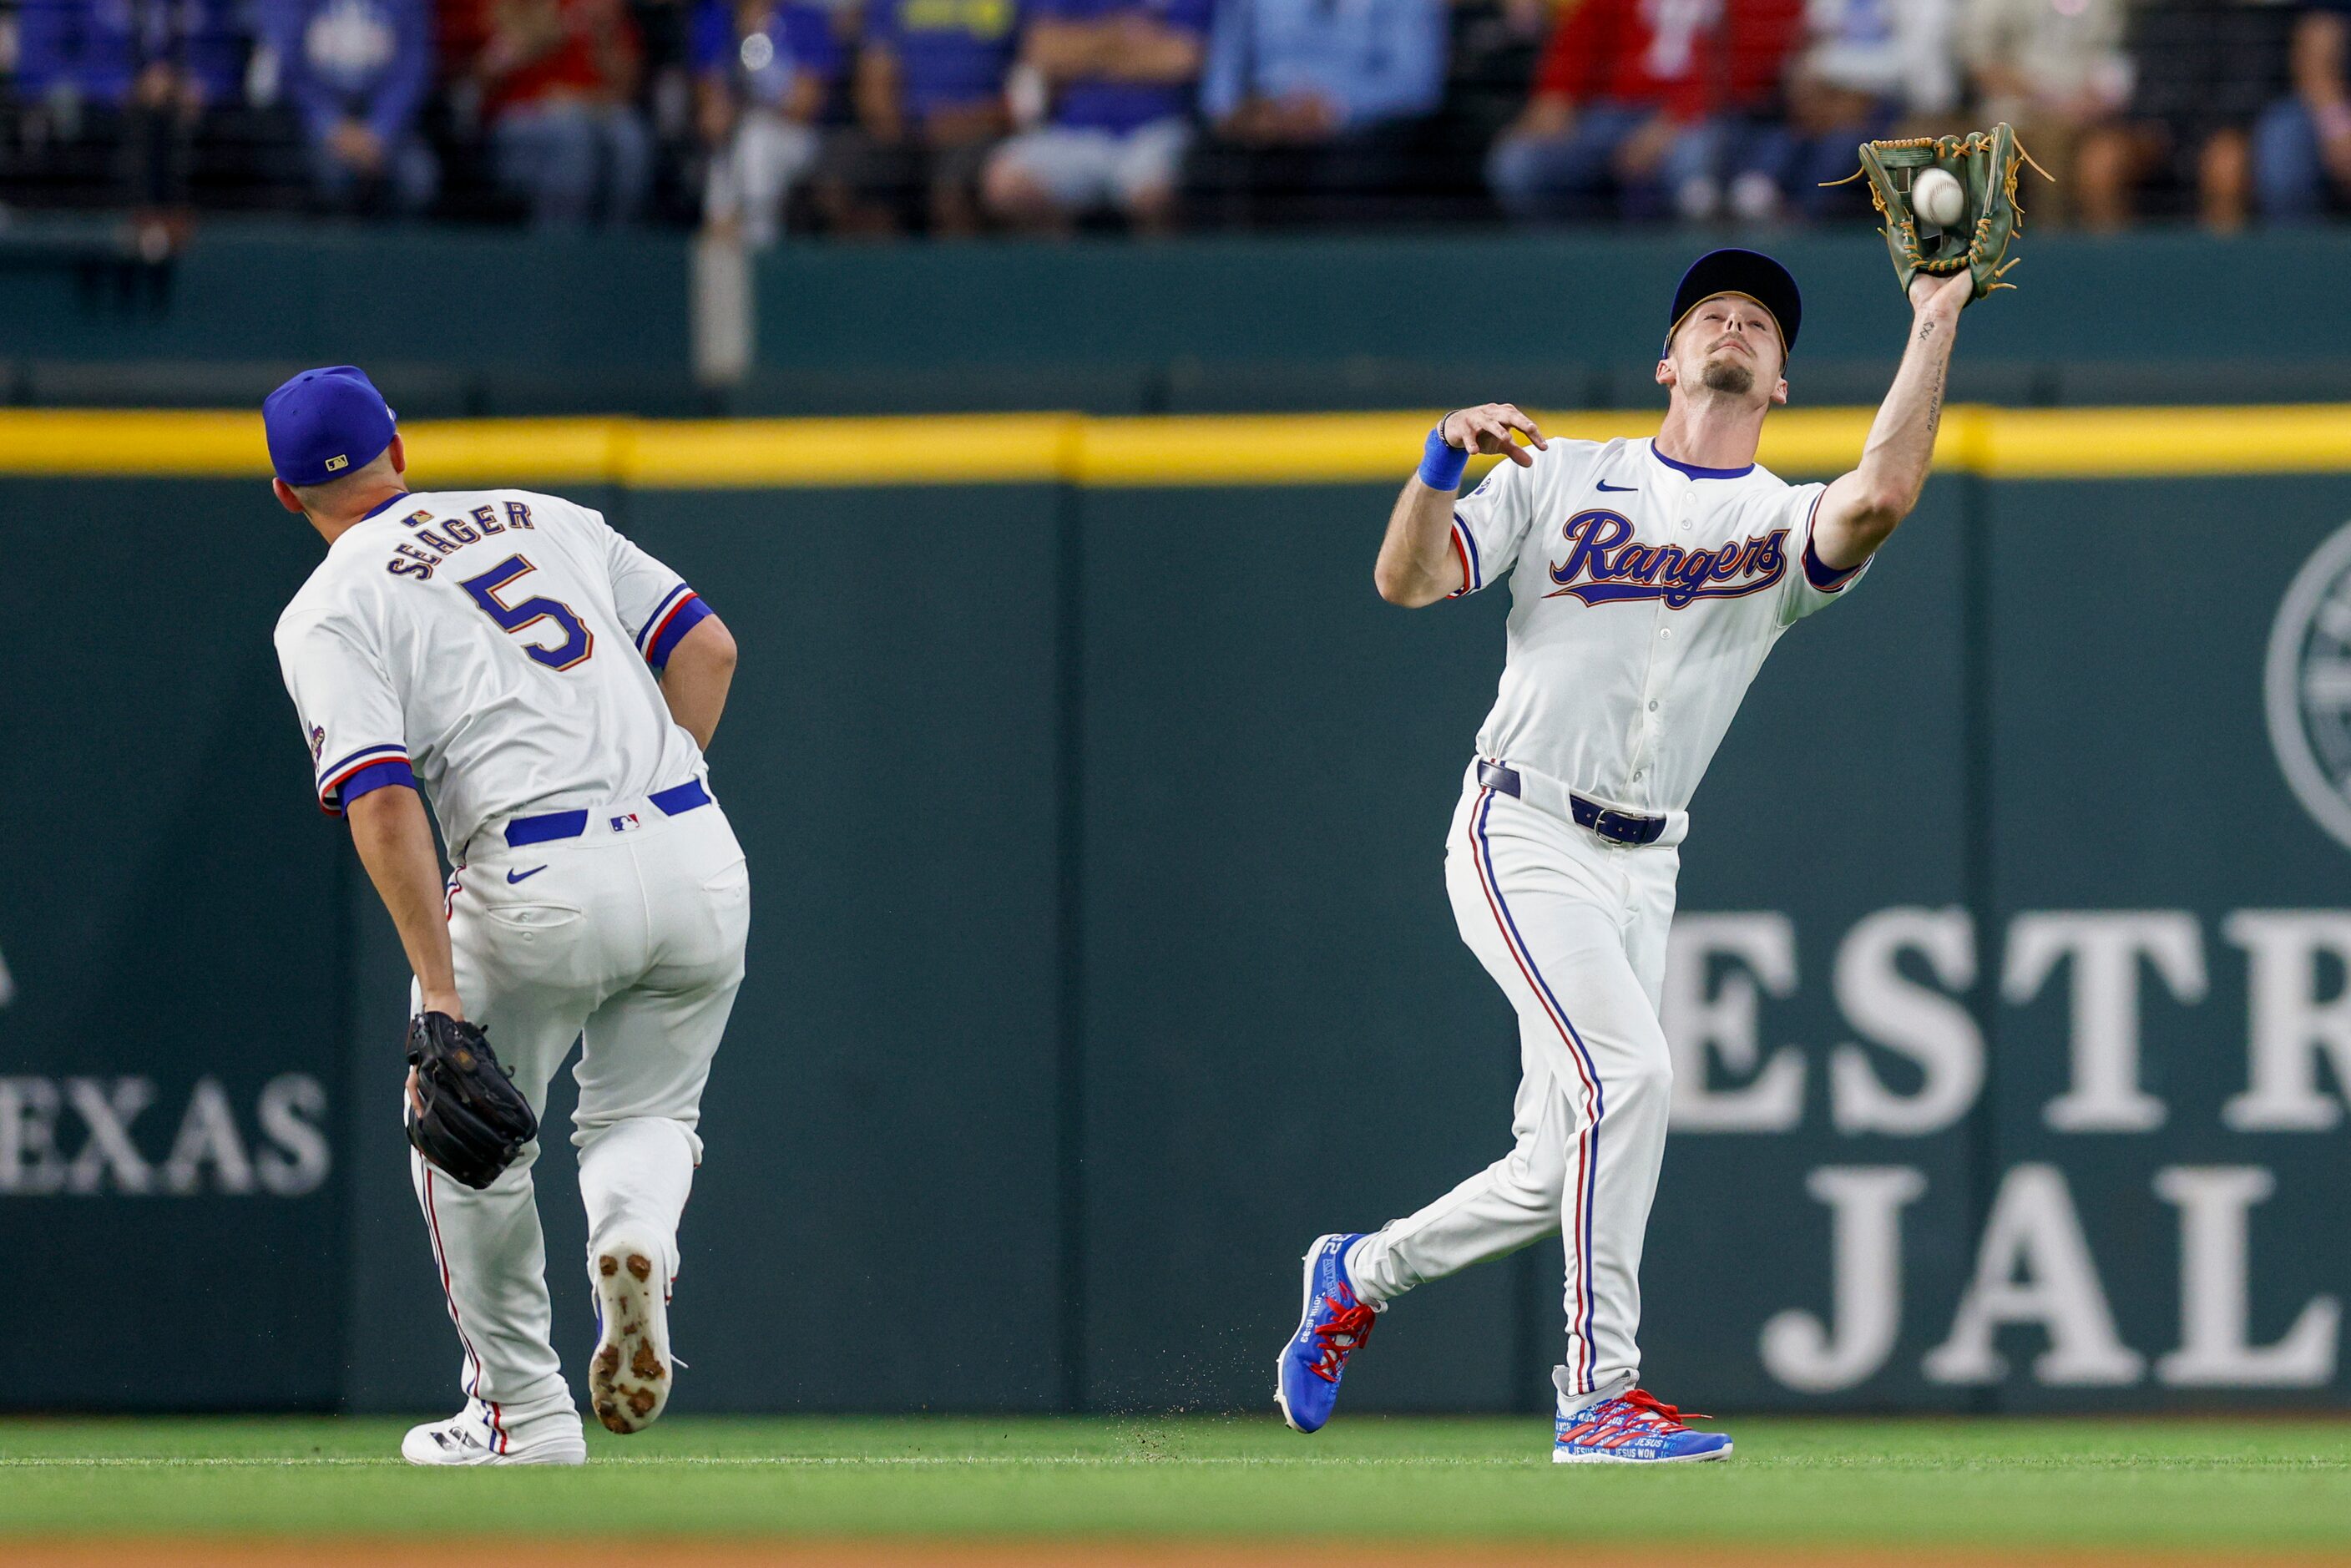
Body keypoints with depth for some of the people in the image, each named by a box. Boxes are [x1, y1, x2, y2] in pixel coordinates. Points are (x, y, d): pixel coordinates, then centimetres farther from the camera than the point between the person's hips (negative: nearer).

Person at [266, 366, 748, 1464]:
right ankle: (634, 1236, -11)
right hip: (700, 862, 4)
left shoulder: (328, 612, 4)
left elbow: (382, 799, -10)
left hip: (542, 882, -4)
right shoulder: (544, 517, 20)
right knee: (645, 1113, 23)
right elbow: (707, 646, 13)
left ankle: (523, 1412, 20)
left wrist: (439, 989, -14)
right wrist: (657, 805, 16)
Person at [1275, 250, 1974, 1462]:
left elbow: (1883, 496, -18)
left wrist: (1934, 327, -17)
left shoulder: (1787, 527, 6)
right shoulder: (1561, 479, 5)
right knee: (1624, 1071, -23)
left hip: (1642, 869, 5)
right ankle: (1599, 1396, -18)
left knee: (1562, 1169, 5)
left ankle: (1360, 1274, 31)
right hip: (1523, 844, -4)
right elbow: (1406, 581, -2)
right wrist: (1442, 465, -20)